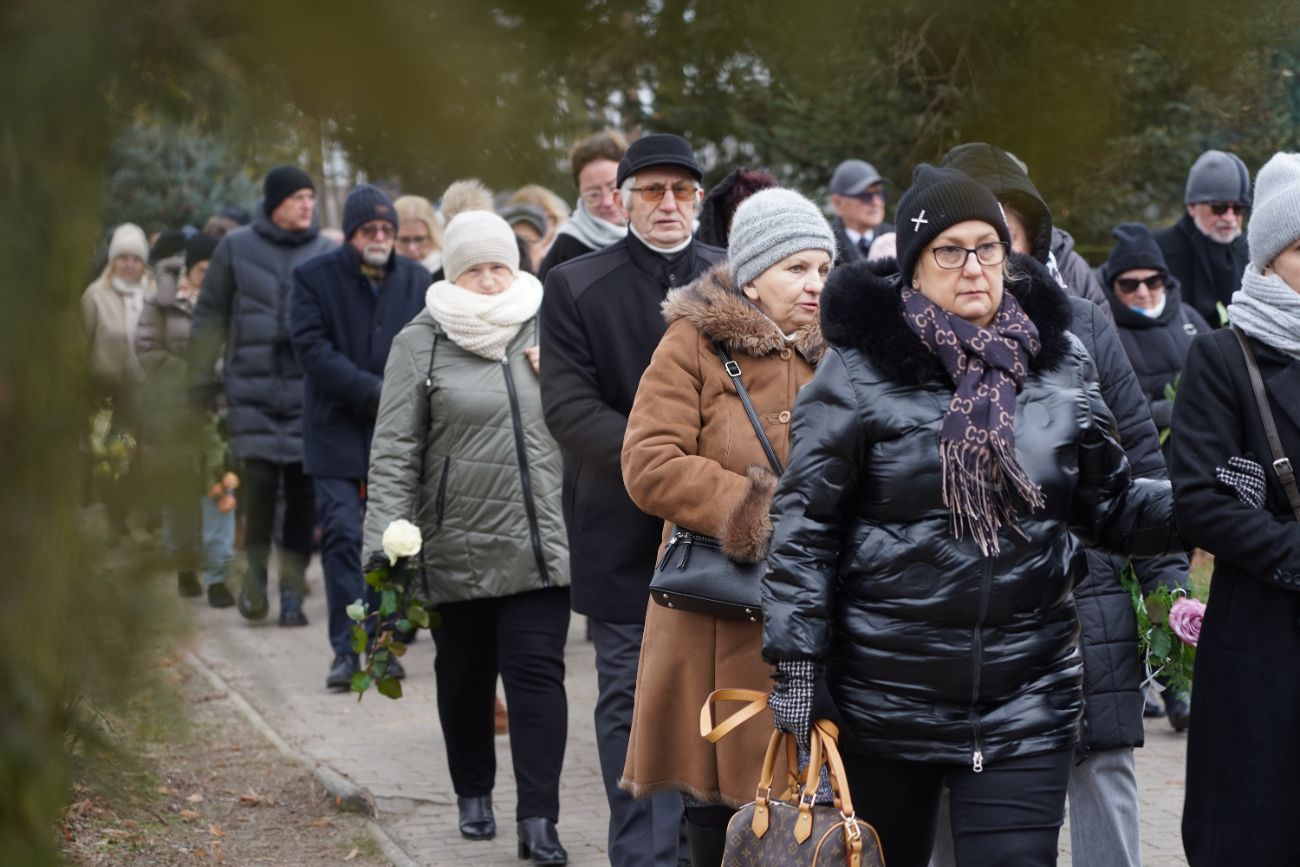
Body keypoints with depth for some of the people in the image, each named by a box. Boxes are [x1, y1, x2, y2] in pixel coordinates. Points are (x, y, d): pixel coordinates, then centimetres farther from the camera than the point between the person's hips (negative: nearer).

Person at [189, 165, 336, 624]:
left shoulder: (328, 254, 6)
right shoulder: (237, 248, 6)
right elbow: (210, 315, 10)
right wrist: (202, 377, 7)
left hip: (311, 387, 1)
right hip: (252, 386, -1)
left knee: (304, 487, -1)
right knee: (258, 475, -9)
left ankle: (292, 586, 10)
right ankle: (256, 565, 14)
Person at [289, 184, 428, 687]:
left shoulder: (416, 280, 9)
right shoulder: (315, 277, -1)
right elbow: (313, 349, -10)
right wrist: (374, 392, -16)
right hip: (338, 433, -3)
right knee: (343, 537, -8)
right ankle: (346, 650, -4)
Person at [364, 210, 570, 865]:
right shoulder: (420, 344, 1)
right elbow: (394, 451, -3)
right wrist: (387, 544, -10)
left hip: (541, 543, 0)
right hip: (459, 546, 0)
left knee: (536, 671, -7)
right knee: (464, 676, 11)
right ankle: (474, 795, 31)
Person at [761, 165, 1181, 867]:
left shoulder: (1059, 364, 6)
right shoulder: (861, 368, -5)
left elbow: (1111, 507, 11)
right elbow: (806, 522, -5)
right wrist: (797, 660, -9)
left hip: (1027, 701, 2)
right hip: (886, 698, -2)